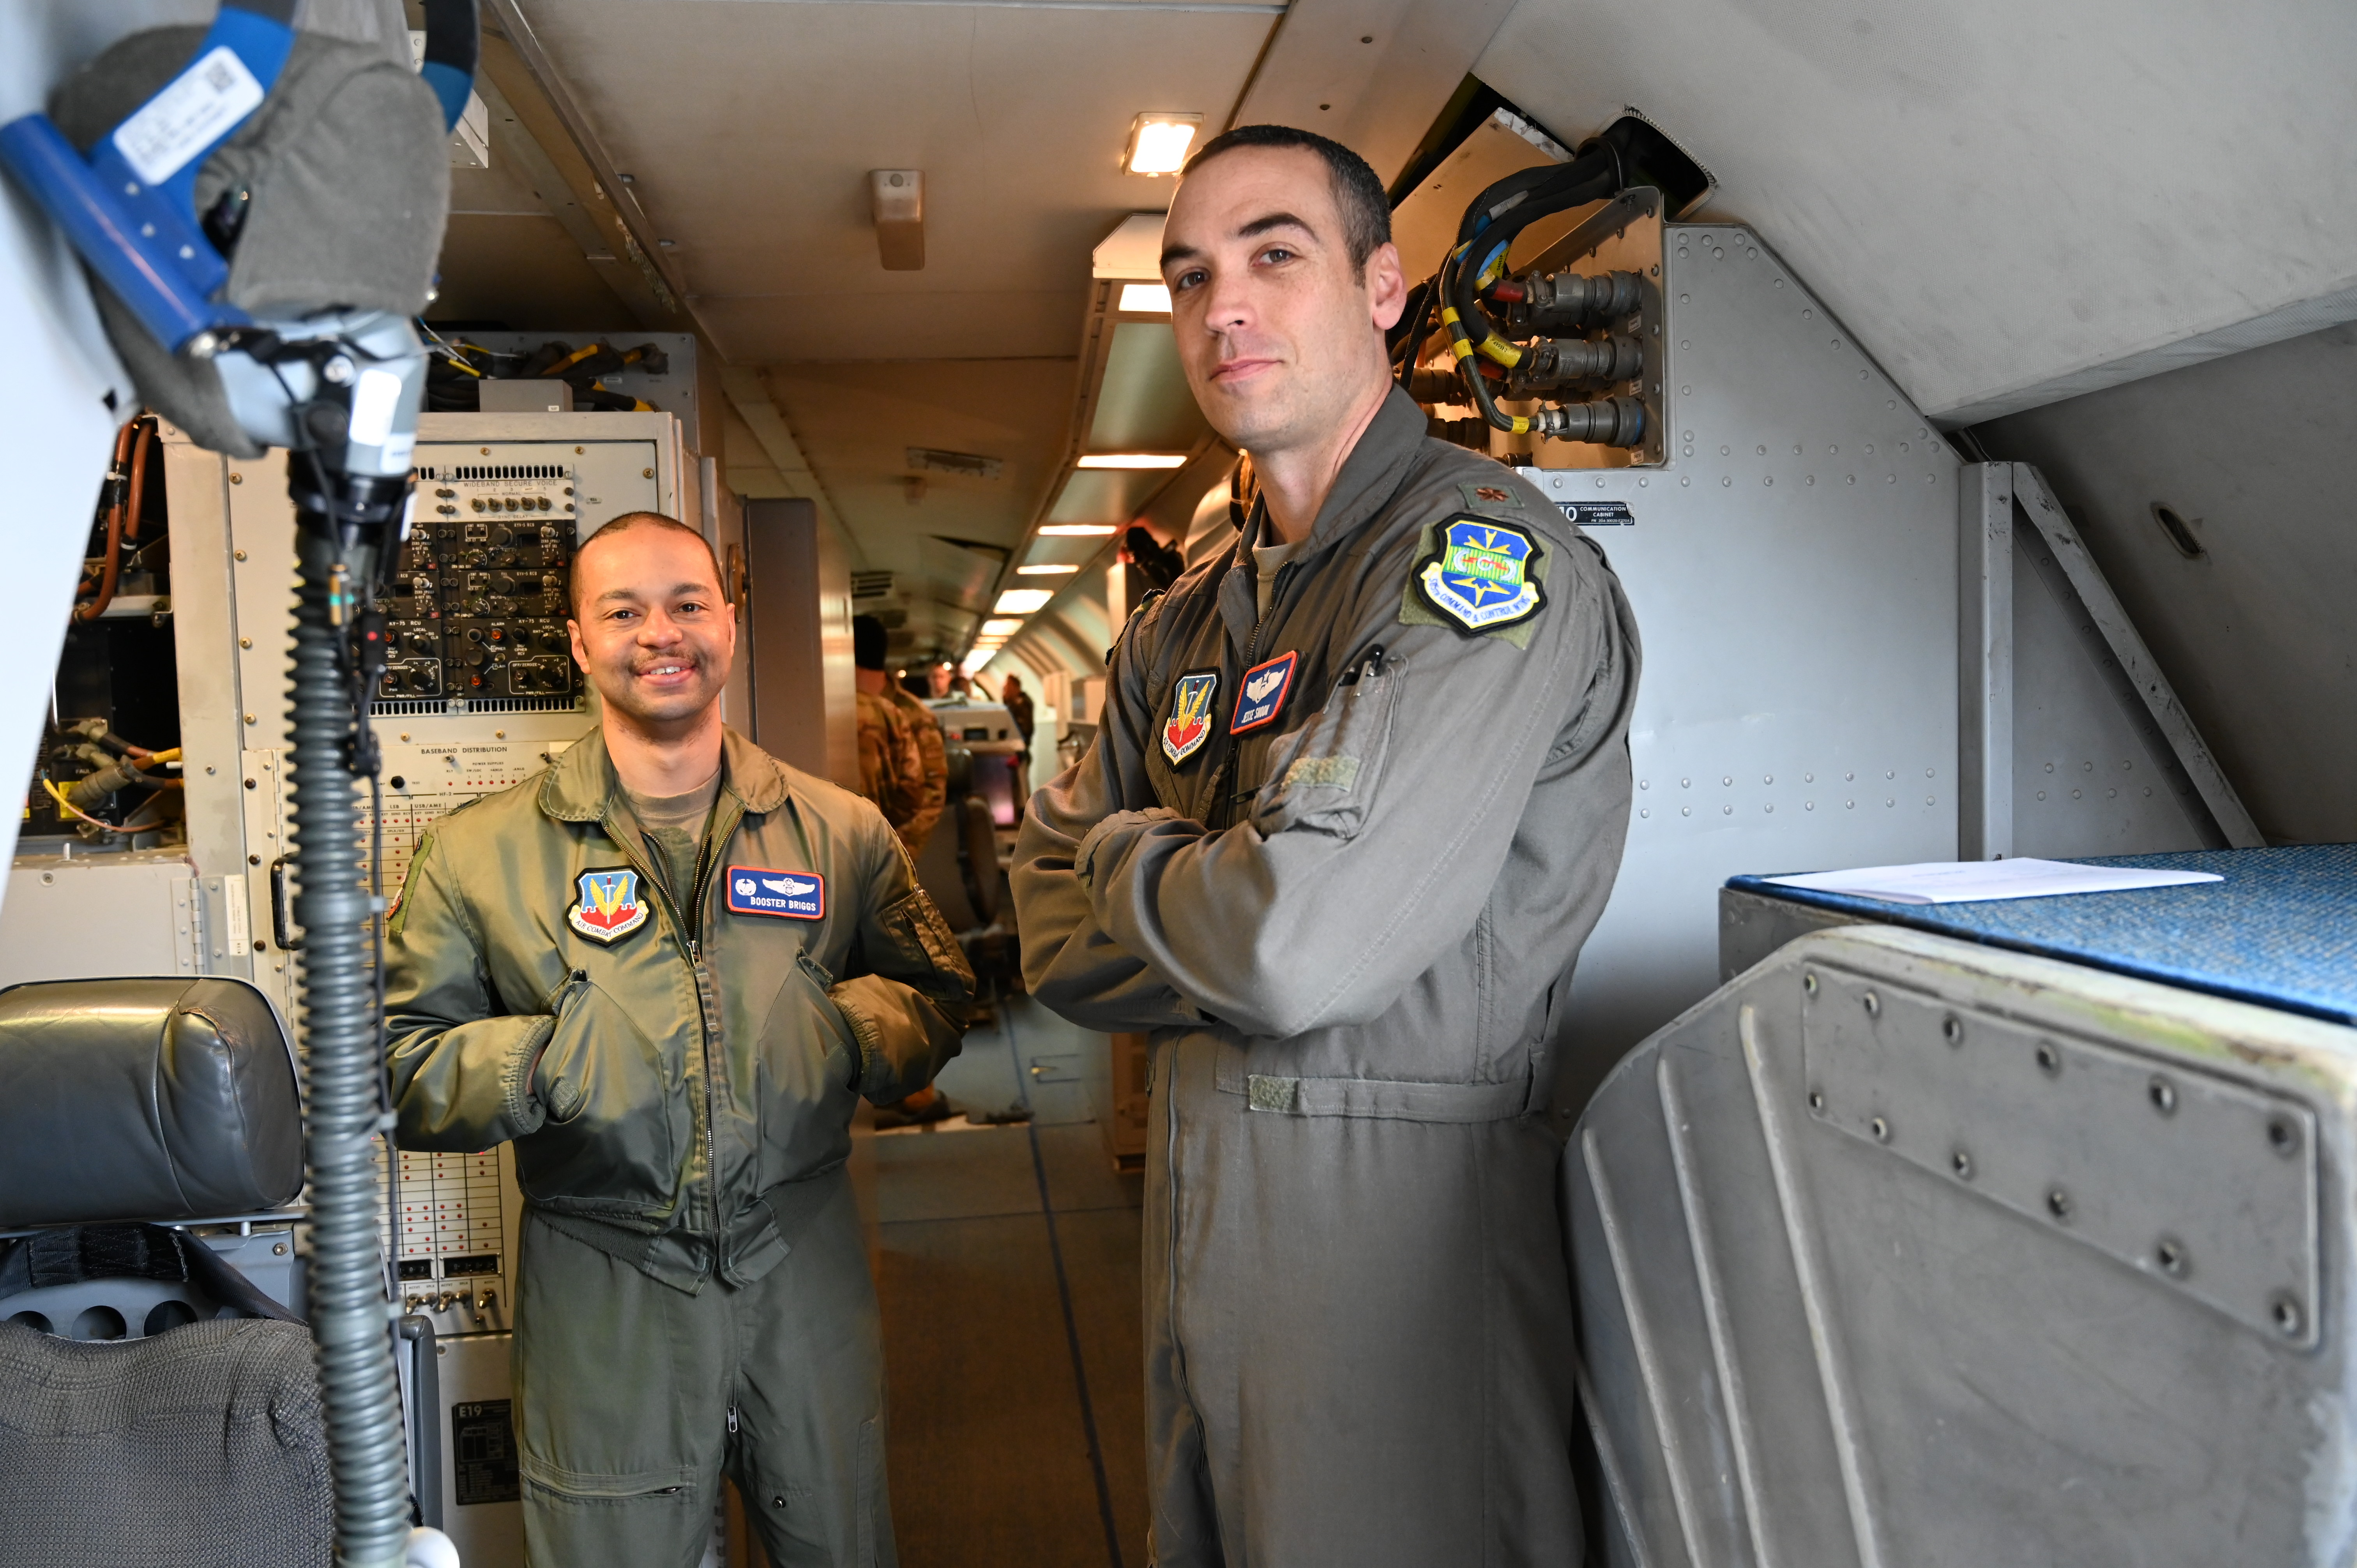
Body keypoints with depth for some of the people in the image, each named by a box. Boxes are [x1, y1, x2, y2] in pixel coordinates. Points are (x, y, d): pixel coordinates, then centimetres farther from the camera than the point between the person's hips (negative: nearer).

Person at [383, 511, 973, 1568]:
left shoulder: (843, 832, 3)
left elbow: (936, 996, 10)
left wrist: (849, 1027, -10)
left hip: (804, 1269, 2)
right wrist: (537, 1063, -17)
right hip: (603, 1293, -1)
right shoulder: (481, 852, -1)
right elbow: (395, 1063, 0)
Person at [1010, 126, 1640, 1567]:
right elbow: (1055, 941, 11)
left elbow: (1302, 944, -25)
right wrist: (1200, 891, -9)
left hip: (1392, 1222, -7)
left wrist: (1126, 863, -6)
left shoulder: (1488, 555, -16)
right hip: (1200, 1218, 8)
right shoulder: (1182, 629, 10)